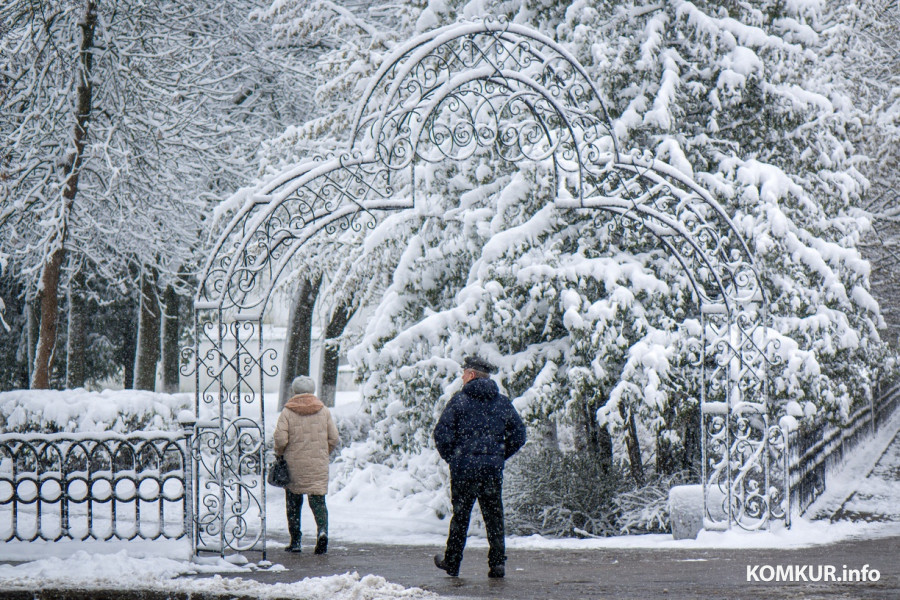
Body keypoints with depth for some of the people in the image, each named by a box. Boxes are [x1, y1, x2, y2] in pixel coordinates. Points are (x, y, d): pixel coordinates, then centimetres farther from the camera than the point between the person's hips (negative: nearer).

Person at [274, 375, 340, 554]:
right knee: (318, 499, 2)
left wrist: (279, 453, 8)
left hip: (294, 464, -1)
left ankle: (295, 541, 12)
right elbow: (334, 439, 3)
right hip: (318, 465, 1)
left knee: (293, 503, 11)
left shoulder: (287, 412, -5)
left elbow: (280, 439, -12)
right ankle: (322, 530, -24)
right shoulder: (323, 411, 4)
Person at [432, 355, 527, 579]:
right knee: (494, 516, 7)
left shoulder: (460, 400, -4)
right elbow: (519, 435, 8)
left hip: (464, 468, -2)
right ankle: (497, 562, -1)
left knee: (460, 516, 7)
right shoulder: (503, 402, 7)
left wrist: (451, 457, 5)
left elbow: (442, 433, -9)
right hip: (493, 469, 2)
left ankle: (451, 563, 14)